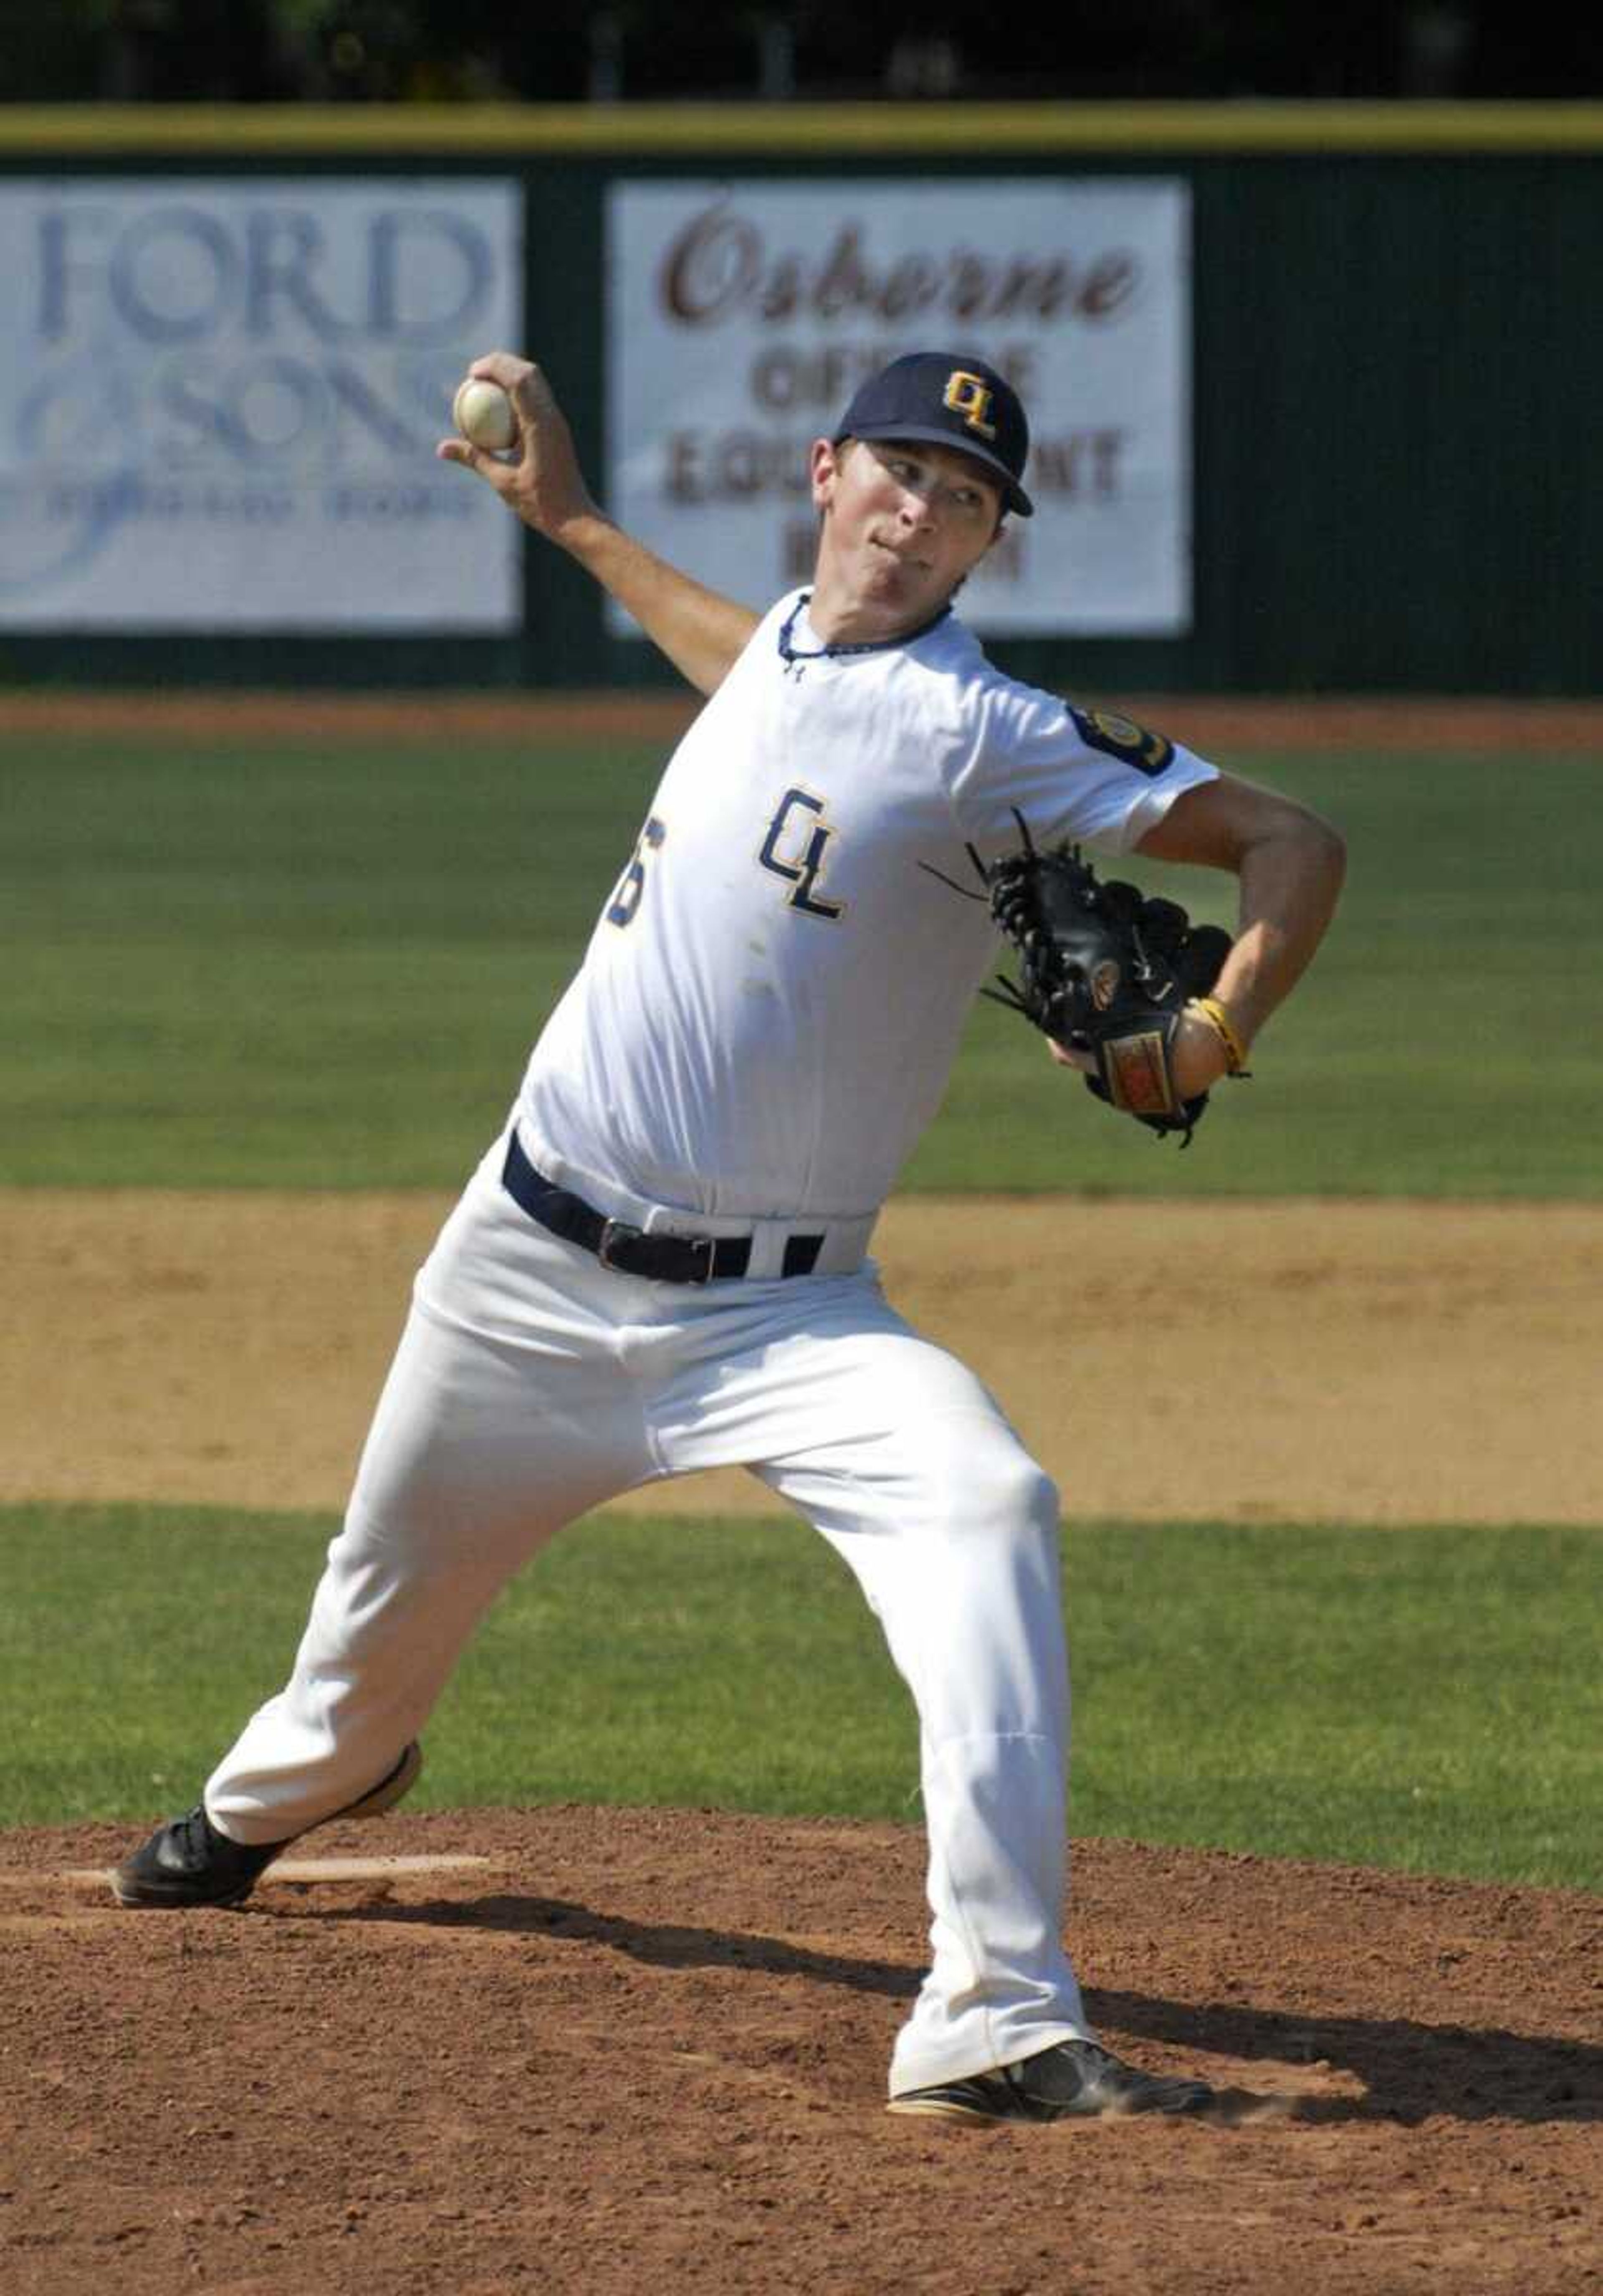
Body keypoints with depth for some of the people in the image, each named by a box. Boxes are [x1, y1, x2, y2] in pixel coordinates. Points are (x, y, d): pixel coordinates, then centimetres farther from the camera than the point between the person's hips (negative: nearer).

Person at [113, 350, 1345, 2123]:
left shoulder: (986, 732, -14)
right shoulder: (778, 653, 6)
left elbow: (1286, 840, -18)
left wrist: (1216, 1030, -34)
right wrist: (573, 524, 34)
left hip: (774, 1312, -6)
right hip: (528, 1269, 6)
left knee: (982, 1510, -32)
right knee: (394, 1581, 22)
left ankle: (999, 2024, -37)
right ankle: (280, 1797, 58)